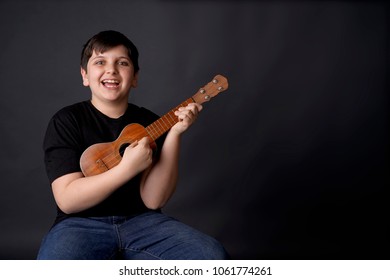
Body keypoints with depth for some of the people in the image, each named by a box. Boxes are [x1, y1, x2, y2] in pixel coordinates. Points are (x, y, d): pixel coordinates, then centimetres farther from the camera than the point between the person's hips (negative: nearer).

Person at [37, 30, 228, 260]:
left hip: (142, 220, 3)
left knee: (213, 256, -22)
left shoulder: (150, 123, 6)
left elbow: (153, 200, -4)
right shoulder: (67, 121, -2)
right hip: (82, 224, -3)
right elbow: (67, 200, -13)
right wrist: (128, 168, -23)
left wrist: (174, 134, -12)